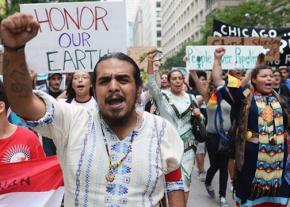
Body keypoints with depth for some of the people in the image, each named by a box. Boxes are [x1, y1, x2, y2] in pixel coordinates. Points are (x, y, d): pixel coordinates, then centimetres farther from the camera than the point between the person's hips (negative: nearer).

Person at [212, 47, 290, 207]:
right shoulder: (244, 96, -2)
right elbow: (219, 82, -6)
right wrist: (217, 60, -9)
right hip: (252, 152, -4)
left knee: (276, 191, 12)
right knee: (250, 190, 6)